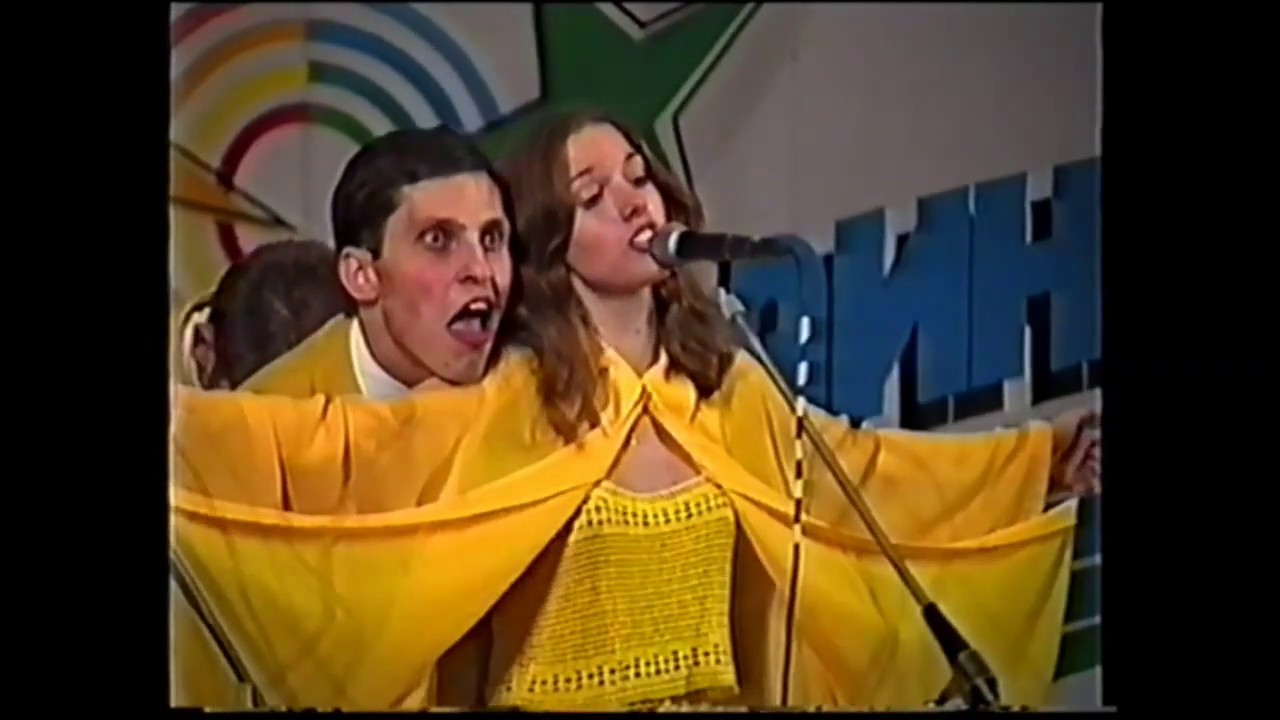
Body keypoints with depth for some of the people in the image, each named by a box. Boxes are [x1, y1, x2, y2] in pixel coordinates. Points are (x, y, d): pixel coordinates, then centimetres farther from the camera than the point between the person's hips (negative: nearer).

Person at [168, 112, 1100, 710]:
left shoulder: (729, 390, 2)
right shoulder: (508, 410, -11)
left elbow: (855, 468, 14)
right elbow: (338, 444, -18)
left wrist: (1041, 460, 14)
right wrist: (186, 420, -29)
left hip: (717, 698, 4)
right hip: (557, 701, -4)